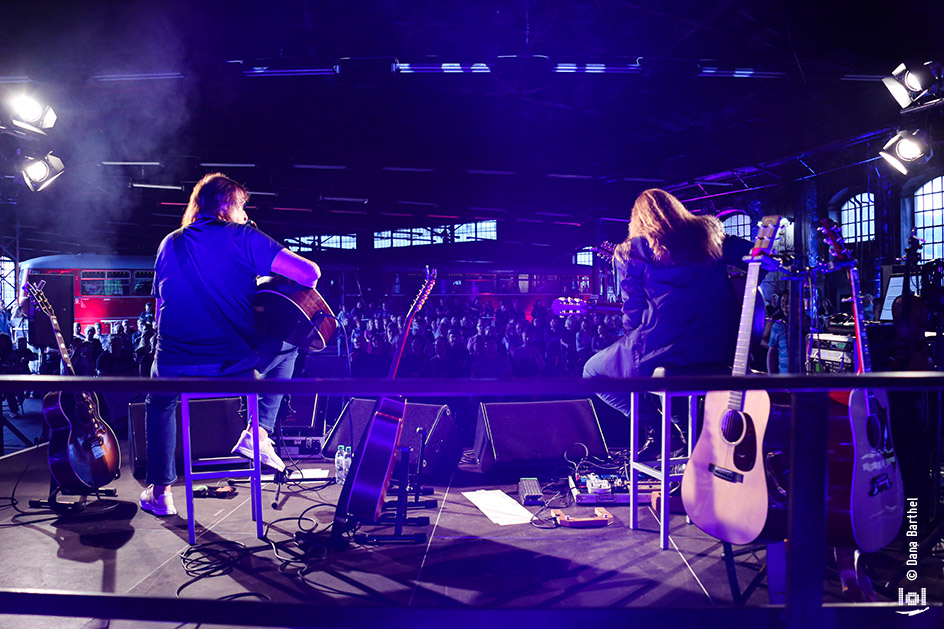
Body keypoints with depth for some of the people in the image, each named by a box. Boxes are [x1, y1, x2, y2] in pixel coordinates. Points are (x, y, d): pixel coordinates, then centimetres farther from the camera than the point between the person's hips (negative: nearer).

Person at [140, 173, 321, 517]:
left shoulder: (169, 244, 13)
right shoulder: (243, 236, -1)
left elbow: (161, 312, 20)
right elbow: (310, 272, -10)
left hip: (176, 369, 4)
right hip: (237, 366, -3)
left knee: (159, 401, 38)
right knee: (286, 349, 29)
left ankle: (160, 490, 32)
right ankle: (258, 433, 19)